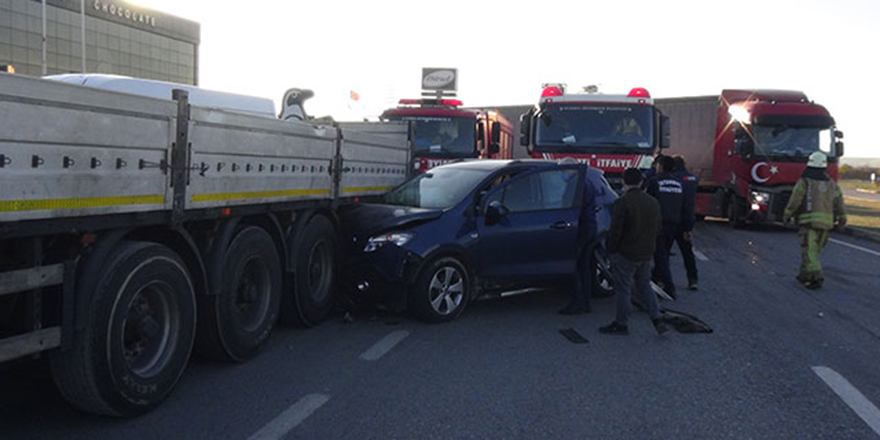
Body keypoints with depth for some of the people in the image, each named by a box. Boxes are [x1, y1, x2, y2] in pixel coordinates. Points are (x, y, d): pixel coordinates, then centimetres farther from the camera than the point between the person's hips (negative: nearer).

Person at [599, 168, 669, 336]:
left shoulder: (622, 203, -19)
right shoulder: (653, 202, 5)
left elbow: (615, 230, -20)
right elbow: (658, 227, 13)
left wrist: (610, 248, -6)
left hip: (625, 254, -7)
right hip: (646, 254, 7)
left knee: (623, 289, 4)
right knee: (644, 286, 20)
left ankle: (621, 324, 14)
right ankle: (658, 320, 15)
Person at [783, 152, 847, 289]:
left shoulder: (804, 182, -5)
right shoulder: (831, 184, 11)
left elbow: (795, 201, -6)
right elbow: (839, 202, 11)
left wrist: (787, 214, 7)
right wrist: (842, 219, 19)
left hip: (809, 220, -5)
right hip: (827, 221, 5)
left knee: (809, 251, -7)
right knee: (815, 250, 16)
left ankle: (817, 277, -19)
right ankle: (805, 275, 23)